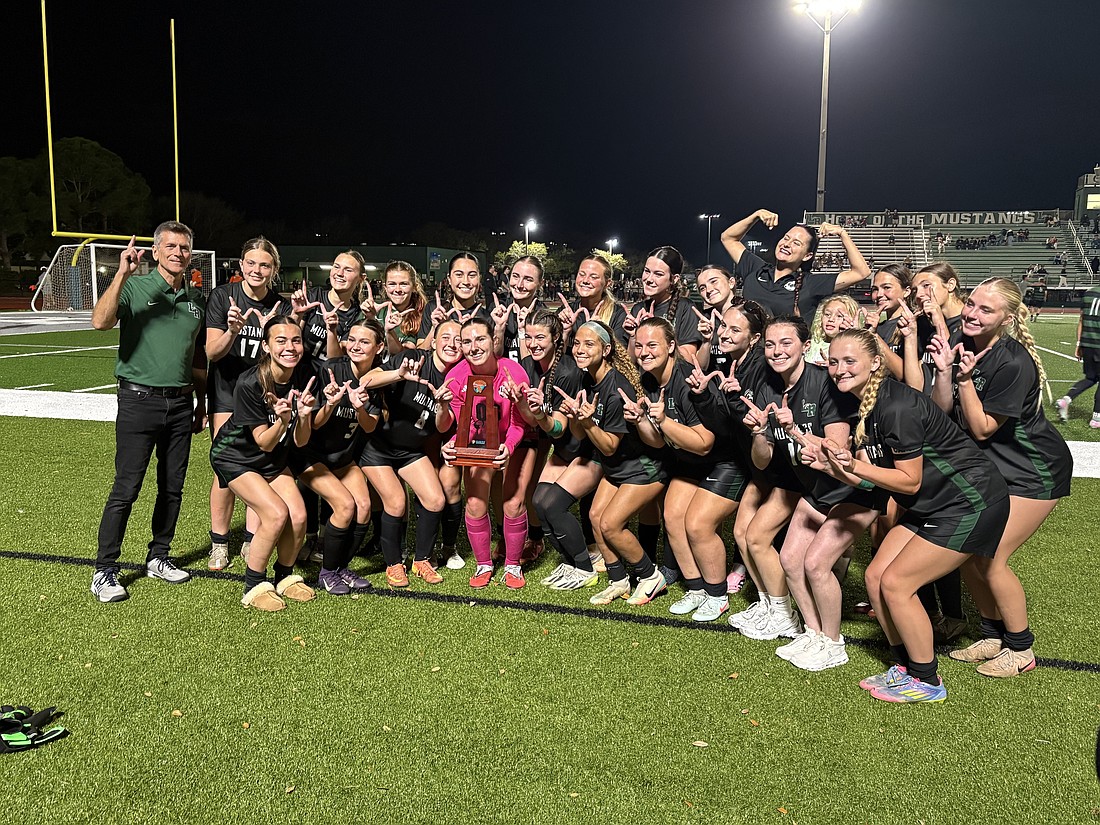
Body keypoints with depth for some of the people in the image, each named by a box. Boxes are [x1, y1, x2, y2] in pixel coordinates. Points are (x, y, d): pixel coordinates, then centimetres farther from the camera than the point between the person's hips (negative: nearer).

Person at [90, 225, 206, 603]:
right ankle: (104, 571, 4)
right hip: (139, 400, -5)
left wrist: (201, 402, 18)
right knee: (126, 489, -5)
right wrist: (122, 274, -27)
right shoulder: (135, 287, -4)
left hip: (181, 403, 5)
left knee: (172, 488, 11)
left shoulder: (196, 299, 11)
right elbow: (100, 321, -22)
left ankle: (159, 557, 26)